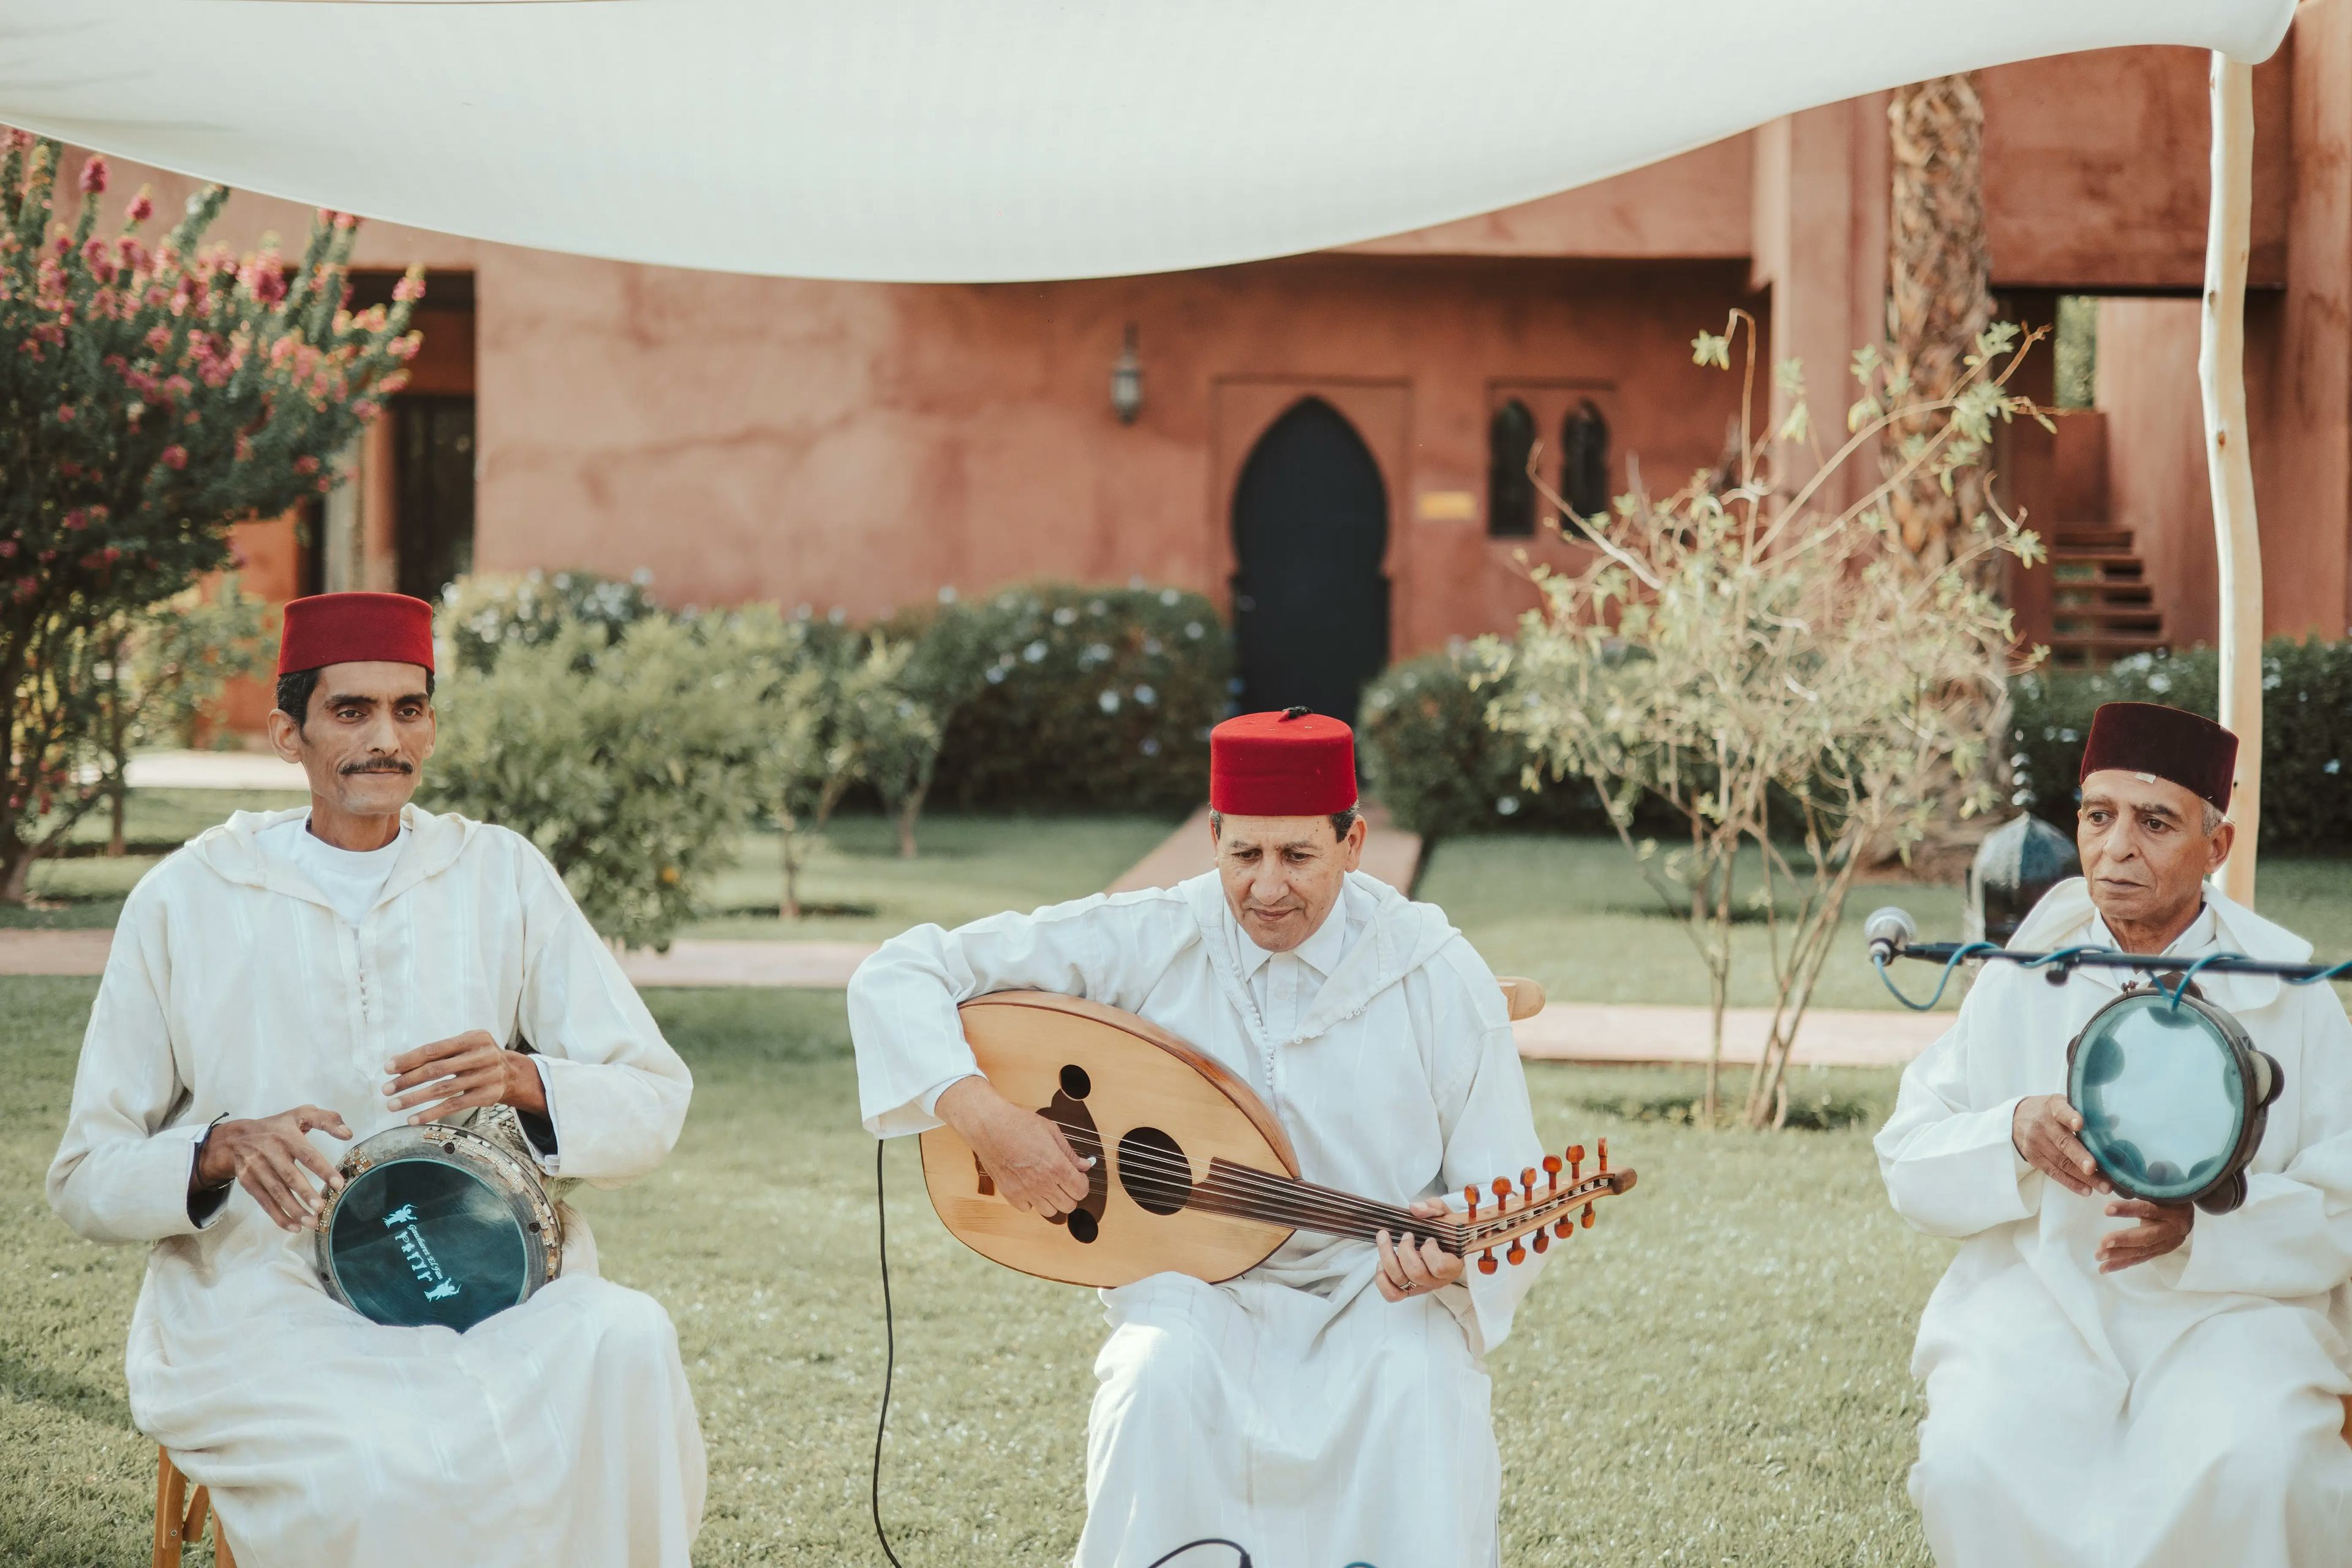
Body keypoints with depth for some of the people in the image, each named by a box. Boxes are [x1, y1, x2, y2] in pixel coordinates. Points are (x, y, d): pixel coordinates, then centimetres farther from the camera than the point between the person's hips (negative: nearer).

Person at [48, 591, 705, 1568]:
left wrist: (522, 1082, -15)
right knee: (379, 1479, -35)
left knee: (624, 1343, -31)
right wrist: (222, 1151, -16)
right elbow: (85, 1182, 6)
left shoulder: (501, 876, 10)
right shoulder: (188, 900, 5)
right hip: (262, 1297, -2)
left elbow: (655, 1105, 6)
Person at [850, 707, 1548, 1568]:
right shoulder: (1144, 941, -9)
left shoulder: (1440, 974, -8)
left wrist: (1450, 1264, -28)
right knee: (1162, 1379, -33)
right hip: (1197, 1293, 0)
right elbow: (895, 976, -8)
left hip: (1376, 1300, 0)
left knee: (1422, 1389, -33)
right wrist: (982, 1115, -24)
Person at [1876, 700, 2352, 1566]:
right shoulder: (2020, 982, 6)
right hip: (2038, 1294, 1)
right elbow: (1908, 1169, 4)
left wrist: (2199, 1223, -22)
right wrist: (2014, 1137, -18)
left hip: (2232, 1305, -1)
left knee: (2253, 1470, -32)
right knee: (1975, 1464, -28)